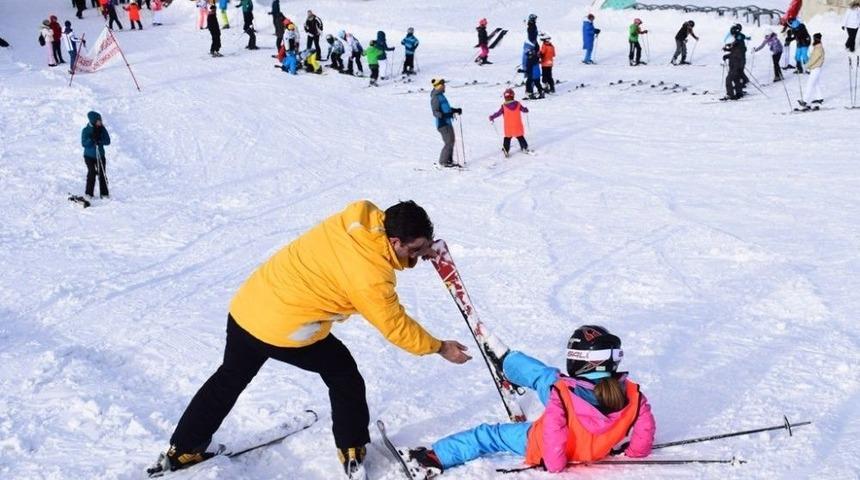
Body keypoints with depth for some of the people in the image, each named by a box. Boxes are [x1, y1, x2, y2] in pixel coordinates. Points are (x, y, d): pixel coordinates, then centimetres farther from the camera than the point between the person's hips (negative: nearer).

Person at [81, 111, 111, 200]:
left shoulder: (102, 129, 0)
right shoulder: (86, 131, -8)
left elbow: (108, 141, -5)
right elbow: (84, 143, -13)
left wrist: (100, 140, -23)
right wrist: (92, 140, -28)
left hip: (100, 155, 3)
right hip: (89, 156, -3)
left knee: (102, 174, 0)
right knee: (92, 173, -10)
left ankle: (104, 193, 9)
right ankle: (89, 193, 1)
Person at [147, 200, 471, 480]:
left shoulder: (360, 216, -3)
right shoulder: (370, 277, -20)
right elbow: (396, 328, -9)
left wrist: (419, 249, 5)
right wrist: (440, 347, 3)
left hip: (247, 306, 7)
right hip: (289, 330, -7)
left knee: (229, 379, 25)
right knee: (344, 377, 16)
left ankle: (181, 451, 37)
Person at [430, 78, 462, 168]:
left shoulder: (441, 96, 14)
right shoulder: (435, 98, -16)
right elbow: (435, 112, -23)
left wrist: (456, 110, 33)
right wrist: (442, 115, -38)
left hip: (448, 122, 10)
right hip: (442, 123, -10)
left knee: (451, 141, 14)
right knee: (449, 142, -11)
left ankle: (449, 160, 23)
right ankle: (443, 161, -2)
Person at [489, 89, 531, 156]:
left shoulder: (504, 107, -14)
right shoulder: (518, 104, -6)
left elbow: (498, 113, -8)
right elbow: (525, 110, 7)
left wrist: (492, 117, 8)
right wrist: (526, 110, 32)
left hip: (508, 129, -2)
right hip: (518, 127, 2)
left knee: (507, 139, 12)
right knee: (520, 137, 17)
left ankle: (506, 151, 10)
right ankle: (525, 148, 22)